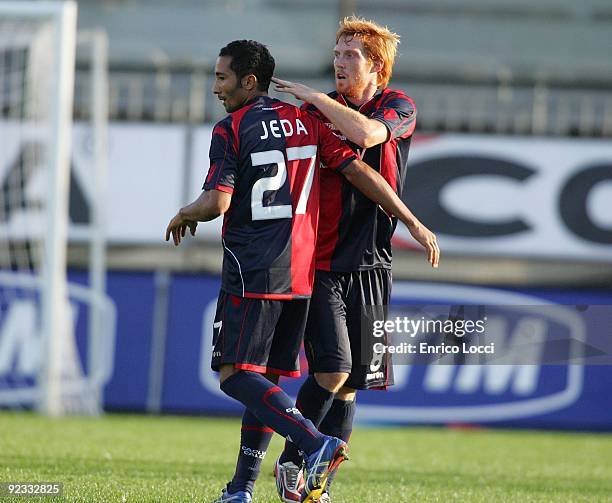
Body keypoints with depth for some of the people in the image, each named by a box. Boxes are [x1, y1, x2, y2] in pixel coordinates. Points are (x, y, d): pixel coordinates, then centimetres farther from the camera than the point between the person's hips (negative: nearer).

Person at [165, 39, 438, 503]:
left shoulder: (230, 131, -7)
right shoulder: (307, 121, 9)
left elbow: (217, 202, -16)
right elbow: (359, 172, 4)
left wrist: (184, 216, 6)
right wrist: (413, 223, 8)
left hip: (251, 271, -7)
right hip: (301, 272, 7)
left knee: (235, 373, -7)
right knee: (267, 376, 12)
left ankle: (315, 444, -26)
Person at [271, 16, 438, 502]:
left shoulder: (399, 107, 1)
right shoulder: (316, 110, 5)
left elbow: (366, 134, -22)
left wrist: (315, 97, -16)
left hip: (368, 265, 1)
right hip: (319, 264, -1)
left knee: (349, 384, 4)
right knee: (333, 369, -16)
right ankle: (291, 462, 2)